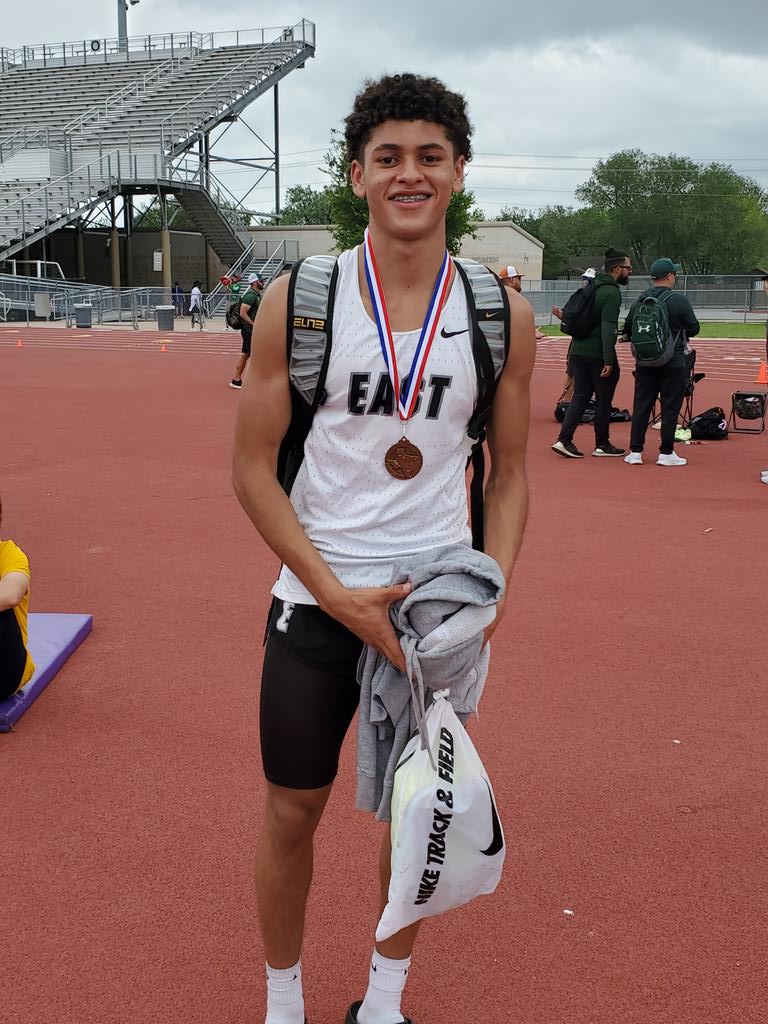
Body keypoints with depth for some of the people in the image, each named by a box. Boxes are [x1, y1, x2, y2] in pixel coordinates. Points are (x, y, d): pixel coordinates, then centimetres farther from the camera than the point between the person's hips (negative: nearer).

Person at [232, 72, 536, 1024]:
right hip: (316, 600, -1)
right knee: (293, 809, 11)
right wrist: (339, 595, -15)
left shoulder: (502, 316, -2)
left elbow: (508, 472, 6)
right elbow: (252, 467, -6)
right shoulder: (297, 301, -8)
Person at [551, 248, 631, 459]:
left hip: (579, 351, 8)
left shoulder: (592, 287, 14)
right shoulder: (612, 293, -14)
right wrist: (609, 360, -22)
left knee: (580, 396, 9)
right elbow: (608, 328, -21)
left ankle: (564, 440, -1)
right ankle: (602, 445, 15)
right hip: (598, 354, -8)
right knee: (604, 400, 5)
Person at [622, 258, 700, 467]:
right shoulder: (678, 300, -11)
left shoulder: (640, 299, 2)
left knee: (641, 405, 8)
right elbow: (694, 328, -5)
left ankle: (635, 451, 8)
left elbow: (627, 327, 4)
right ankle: (666, 453, 6)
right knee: (670, 406, 3)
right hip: (673, 362, -4)